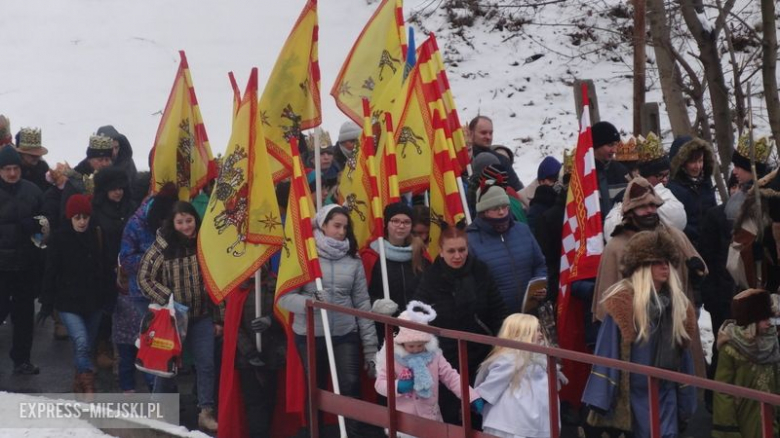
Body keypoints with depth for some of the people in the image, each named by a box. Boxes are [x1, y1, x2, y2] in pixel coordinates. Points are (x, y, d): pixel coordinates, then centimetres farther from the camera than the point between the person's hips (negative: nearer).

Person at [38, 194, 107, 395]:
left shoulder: (97, 236, 0)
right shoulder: (59, 238, -7)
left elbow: (104, 269, 7)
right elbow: (51, 273, -6)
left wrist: (106, 298, 6)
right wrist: (46, 304, -7)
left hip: (93, 301, 4)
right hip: (68, 302, -4)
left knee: (87, 346, 12)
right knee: (81, 343, -18)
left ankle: (80, 383, 28)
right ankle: (89, 388, -16)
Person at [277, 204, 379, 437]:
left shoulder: (353, 260, 3)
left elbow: (362, 303, 4)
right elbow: (284, 298, -7)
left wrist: (370, 347, 1)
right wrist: (310, 301, -27)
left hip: (346, 335, 1)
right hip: (310, 336, -1)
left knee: (351, 389, -11)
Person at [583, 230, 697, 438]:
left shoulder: (678, 304, 7)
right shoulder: (623, 301, -9)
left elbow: (684, 354, 12)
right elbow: (609, 350, -9)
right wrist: (601, 397, -12)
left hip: (666, 394, 4)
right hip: (633, 393, -4)